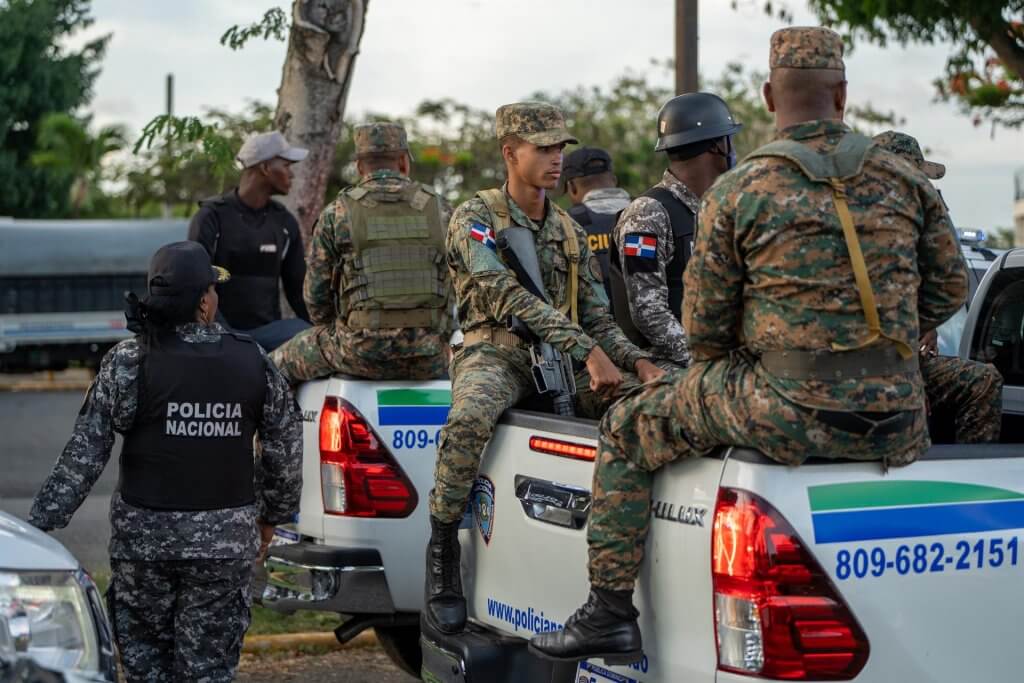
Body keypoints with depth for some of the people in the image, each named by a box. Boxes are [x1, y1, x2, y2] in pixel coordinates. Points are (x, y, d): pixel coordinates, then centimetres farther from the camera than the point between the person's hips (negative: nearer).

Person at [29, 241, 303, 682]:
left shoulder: (131, 362, -9)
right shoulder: (253, 361, -2)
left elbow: (85, 455, -11)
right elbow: (286, 451, 5)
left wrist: (40, 524, -6)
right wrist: (272, 515, 21)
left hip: (144, 538, -1)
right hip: (226, 542, 1)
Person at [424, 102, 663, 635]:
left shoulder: (569, 232, 19)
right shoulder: (475, 218, 0)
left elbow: (597, 317, 18)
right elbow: (508, 297, -15)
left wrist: (636, 360, -5)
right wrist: (586, 350, -24)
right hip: (495, 353, -6)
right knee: (468, 421, -39)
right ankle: (441, 552, -24)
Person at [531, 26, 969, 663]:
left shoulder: (736, 192, -2)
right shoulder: (905, 180, 7)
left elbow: (704, 324, 2)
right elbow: (950, 288, 14)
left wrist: (720, 367, 24)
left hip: (788, 414, -3)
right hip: (896, 426, 4)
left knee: (629, 429, 17)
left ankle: (610, 610, 14)